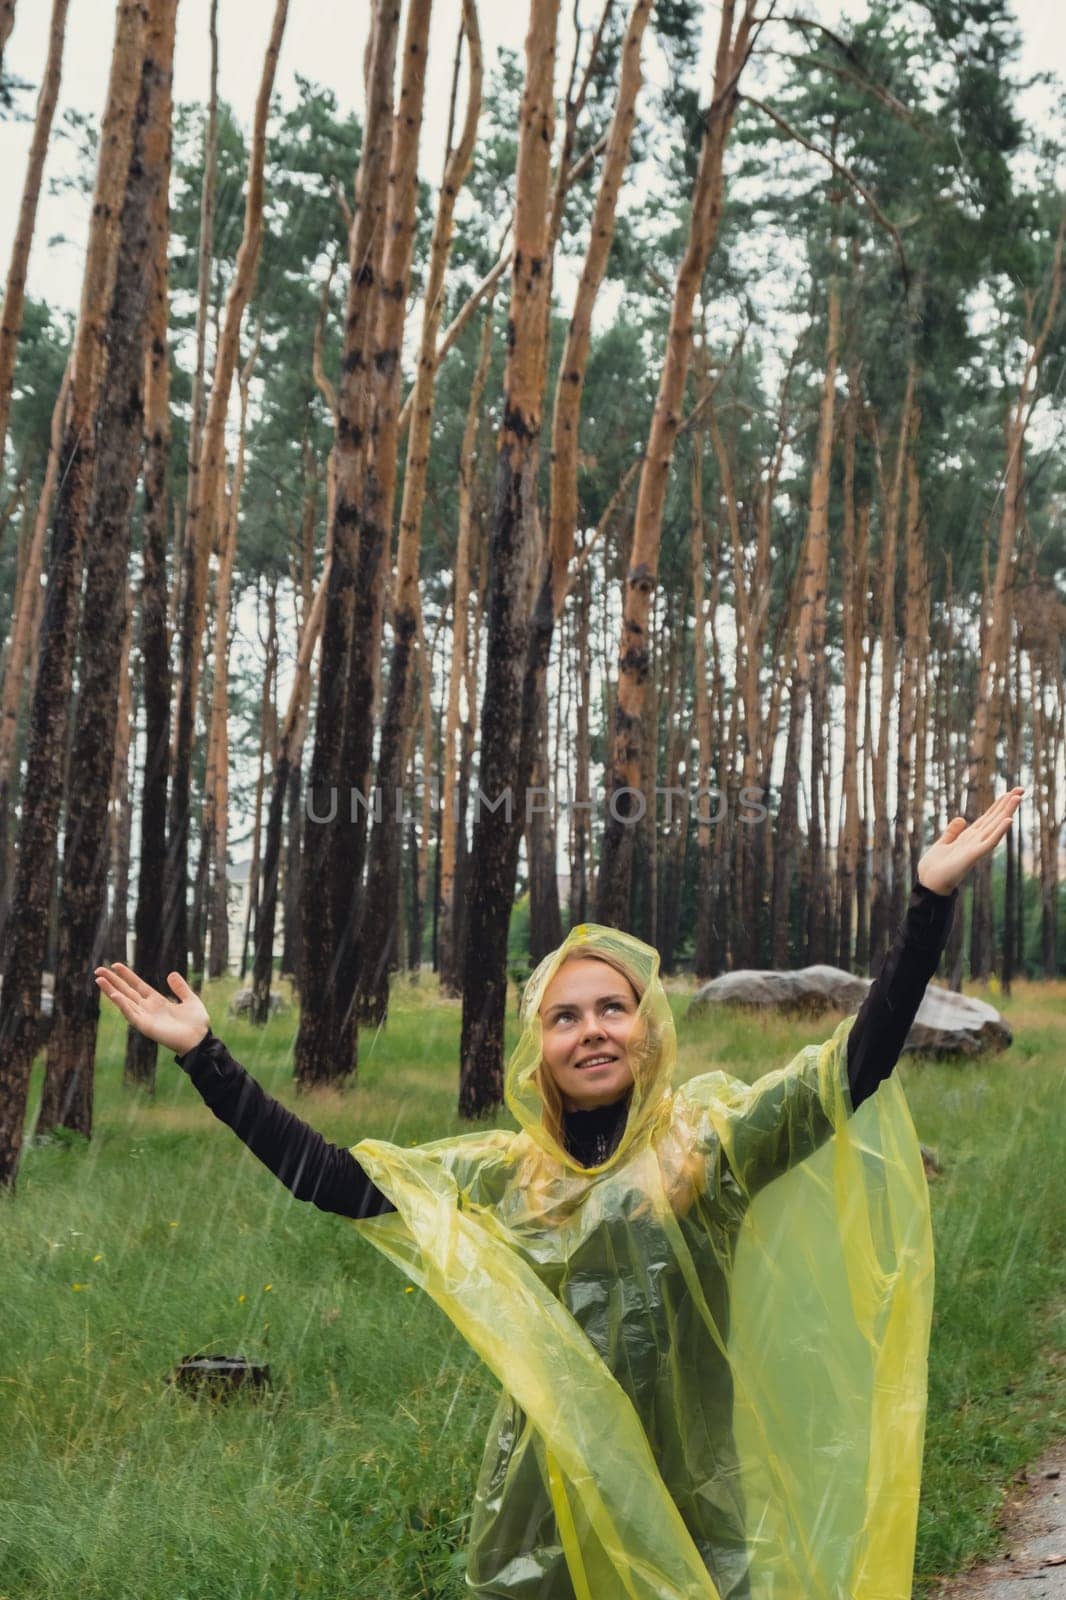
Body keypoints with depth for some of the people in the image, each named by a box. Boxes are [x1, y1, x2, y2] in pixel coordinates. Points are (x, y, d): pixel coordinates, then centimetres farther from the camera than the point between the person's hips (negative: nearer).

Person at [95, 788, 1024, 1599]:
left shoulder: (709, 1142, -3)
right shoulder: (504, 1173, 6)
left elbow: (860, 1061, -14)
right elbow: (329, 1177, 4)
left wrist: (932, 899, -23)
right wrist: (204, 1056, 1)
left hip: (690, 1508, -2)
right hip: (547, 1509, 2)